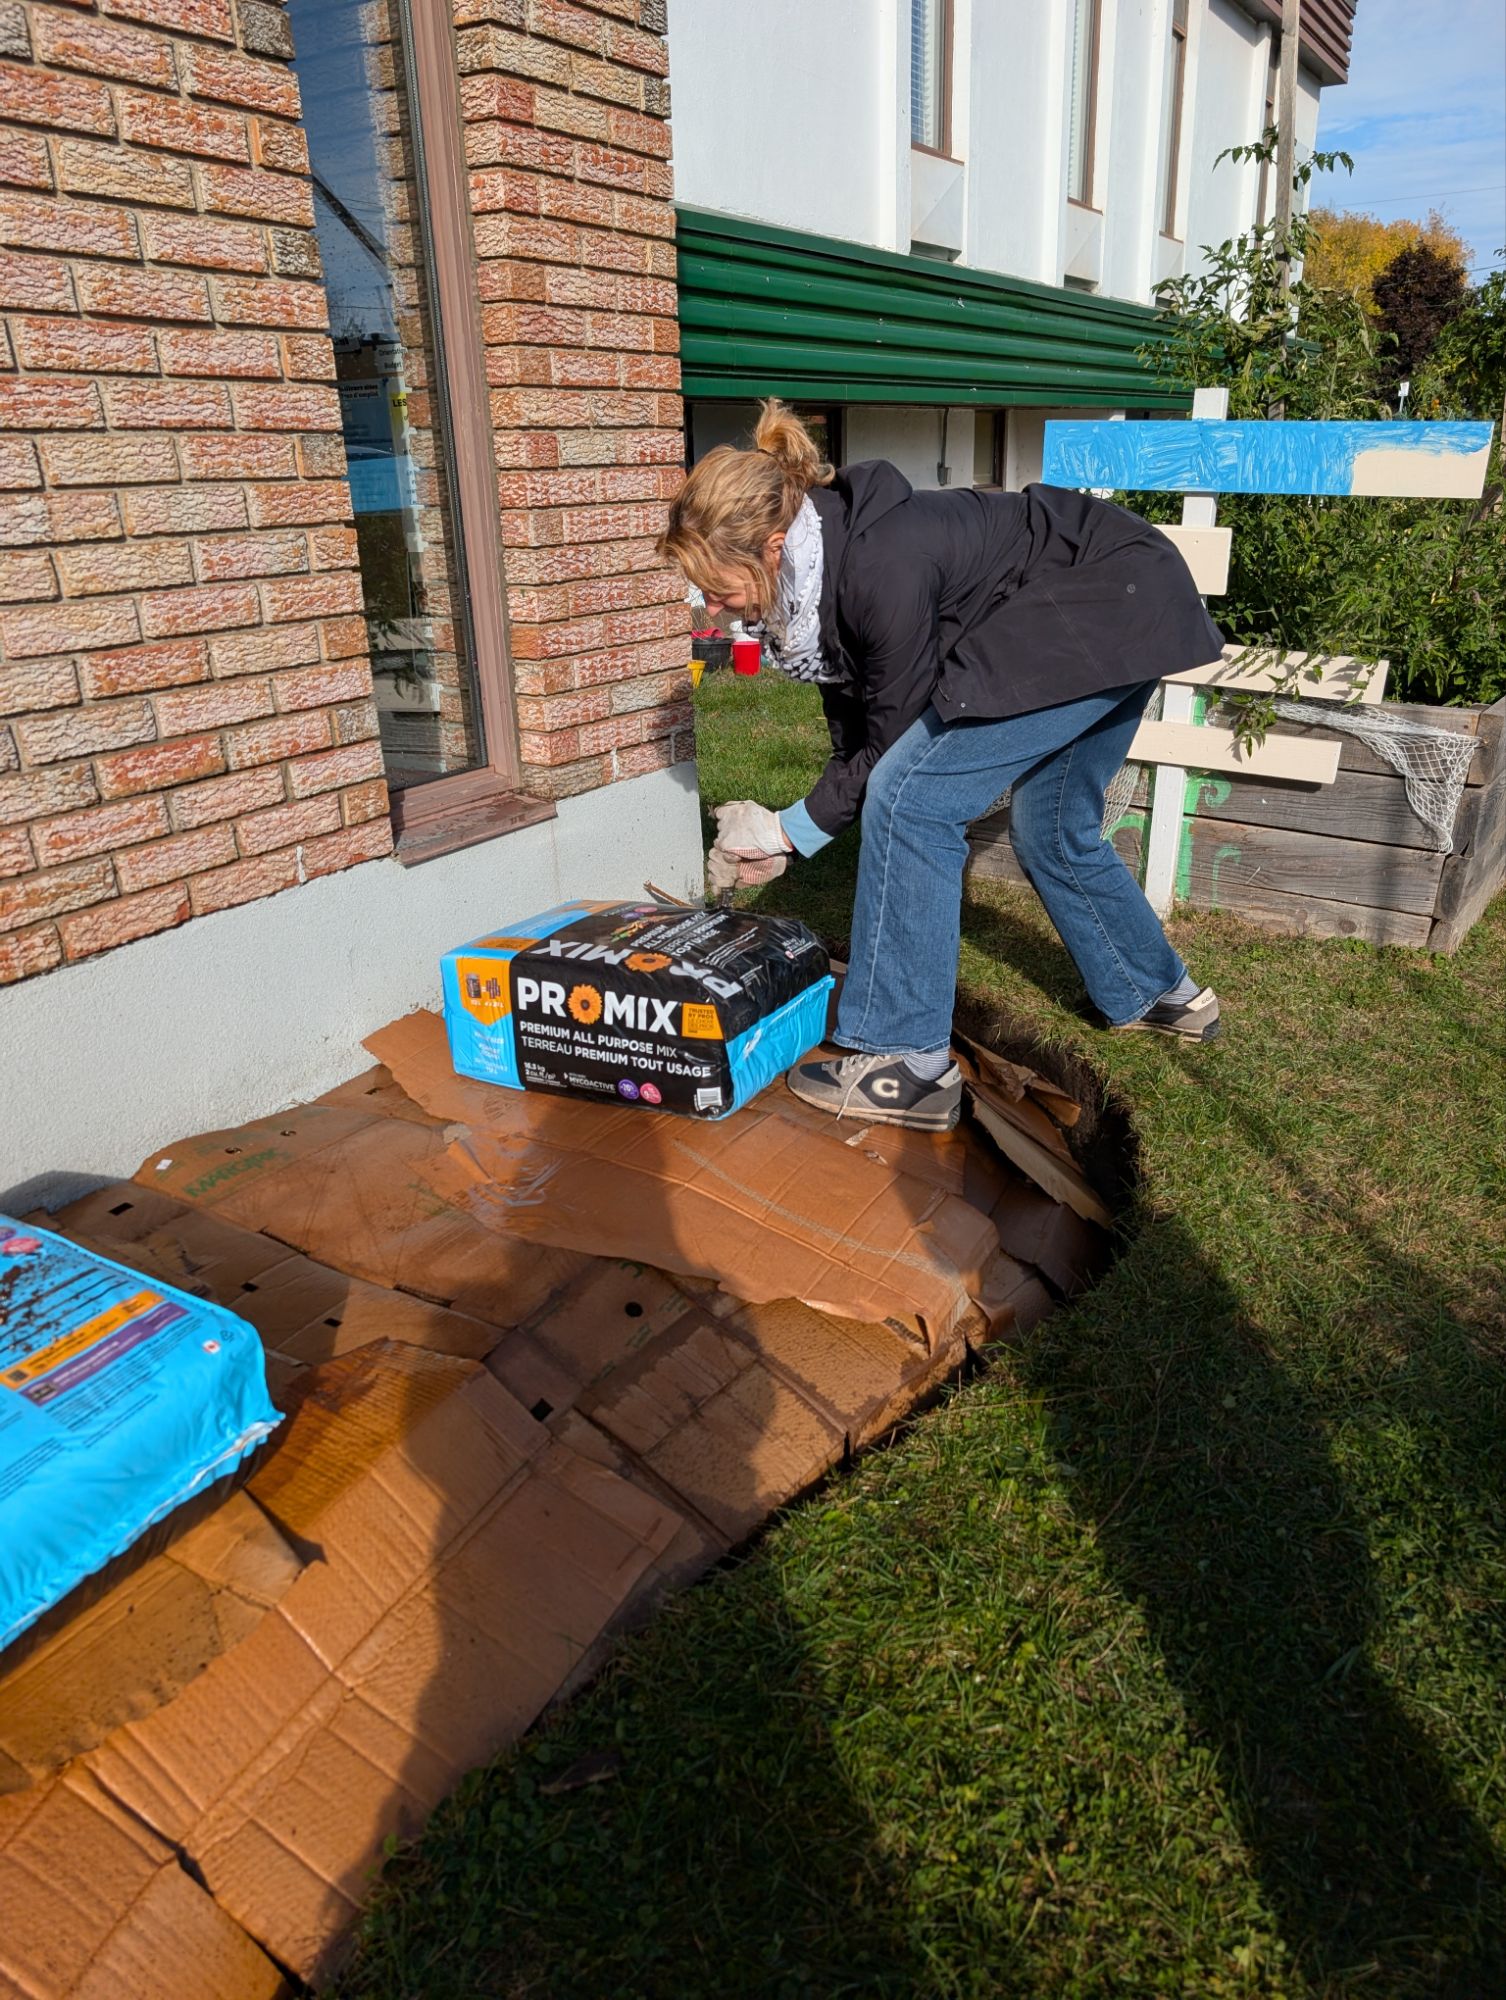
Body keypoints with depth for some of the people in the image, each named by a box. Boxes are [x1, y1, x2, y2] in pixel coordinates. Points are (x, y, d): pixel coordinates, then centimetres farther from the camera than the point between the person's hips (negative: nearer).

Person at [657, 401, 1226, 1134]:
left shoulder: (882, 568, -29)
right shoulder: (824, 568, -1)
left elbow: (891, 747, -17)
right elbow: (856, 741, 6)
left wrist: (788, 830, -8)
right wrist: (781, 836, 2)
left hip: (1115, 608, -10)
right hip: (1122, 617, 10)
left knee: (912, 799, -16)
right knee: (1052, 833, 19)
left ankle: (908, 1061, -10)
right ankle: (1161, 994, 39)